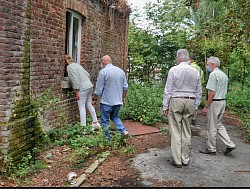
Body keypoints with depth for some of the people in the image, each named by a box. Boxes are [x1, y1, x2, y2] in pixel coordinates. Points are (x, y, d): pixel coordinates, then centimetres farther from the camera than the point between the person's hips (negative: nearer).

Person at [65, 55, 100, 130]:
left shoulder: (69, 67, -9)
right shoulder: (77, 65, 18)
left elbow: (75, 80, -17)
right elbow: (88, 75, 19)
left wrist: (76, 91, -13)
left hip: (83, 89, -9)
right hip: (90, 86, 9)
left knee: (82, 107, -2)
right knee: (89, 105, 18)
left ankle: (83, 126, 1)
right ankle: (95, 122, 25)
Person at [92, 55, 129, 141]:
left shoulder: (103, 71, -13)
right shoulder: (121, 71, 7)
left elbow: (98, 89, -12)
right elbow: (125, 87, 11)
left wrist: (94, 99, 0)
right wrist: (123, 97, 23)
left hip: (106, 101, -6)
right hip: (118, 101, 6)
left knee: (105, 121, 6)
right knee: (115, 116, 24)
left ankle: (107, 140, 12)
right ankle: (123, 130, 6)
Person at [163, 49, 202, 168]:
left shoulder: (173, 70, -7)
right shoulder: (195, 71, 6)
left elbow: (168, 90, -7)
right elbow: (198, 92, 11)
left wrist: (165, 106, -1)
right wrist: (196, 106, 19)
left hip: (176, 101, -4)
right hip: (190, 102, 4)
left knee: (176, 132, 0)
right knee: (186, 132, 11)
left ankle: (177, 160, 3)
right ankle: (185, 159, 18)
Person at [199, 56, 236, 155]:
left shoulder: (213, 74, -15)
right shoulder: (224, 75, 14)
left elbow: (212, 93, -20)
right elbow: (224, 91, 16)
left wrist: (206, 107, -16)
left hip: (214, 102, -9)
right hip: (223, 101, 9)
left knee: (212, 127, 2)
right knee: (218, 124, 18)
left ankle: (211, 149, 13)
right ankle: (230, 144, 13)